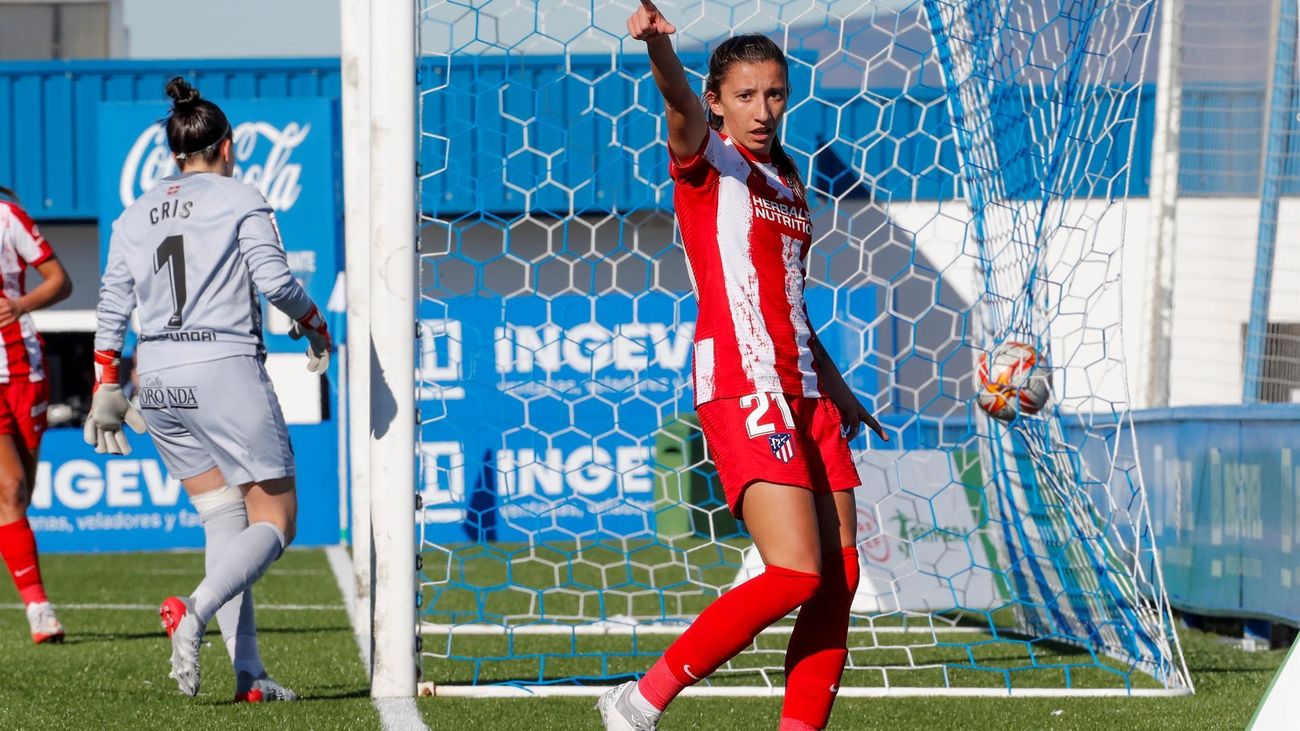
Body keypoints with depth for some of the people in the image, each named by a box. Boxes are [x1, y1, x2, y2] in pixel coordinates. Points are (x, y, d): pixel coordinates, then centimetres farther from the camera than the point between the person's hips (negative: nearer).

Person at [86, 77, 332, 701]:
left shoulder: (135, 215, 14)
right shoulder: (240, 200, -1)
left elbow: (112, 307, 11)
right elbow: (274, 279, -9)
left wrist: (106, 391, 14)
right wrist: (314, 326, 9)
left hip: (158, 381, 6)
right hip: (225, 369, -6)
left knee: (224, 523, 10)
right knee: (274, 522, 0)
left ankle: (249, 675, -1)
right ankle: (193, 613, -27)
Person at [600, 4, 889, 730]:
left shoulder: (788, 185, 19)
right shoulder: (708, 161, -3)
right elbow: (684, 108, -26)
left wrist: (834, 384, 34)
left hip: (804, 391, 8)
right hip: (743, 390, -8)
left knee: (838, 579, 3)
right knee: (795, 573, -18)